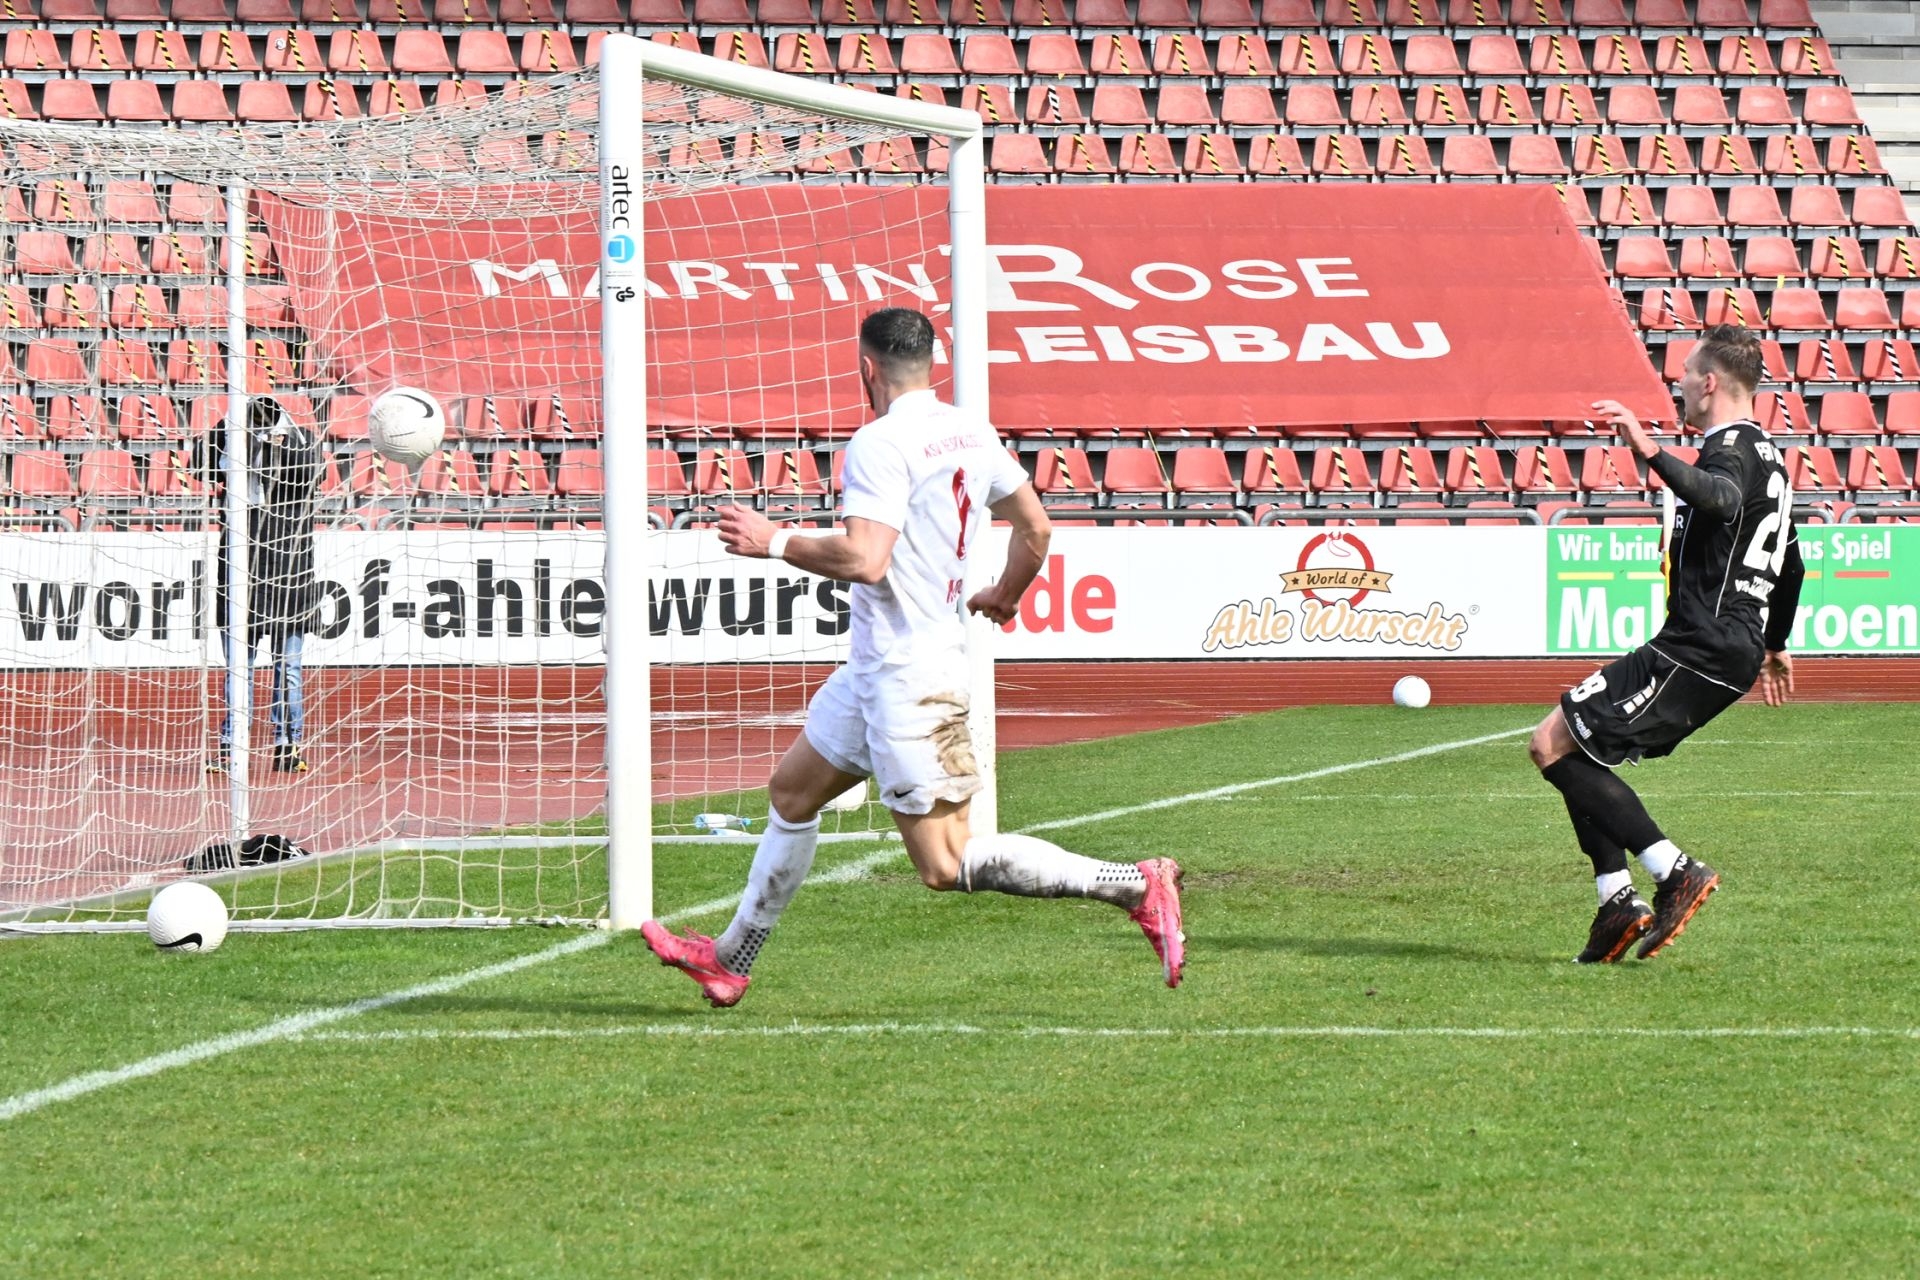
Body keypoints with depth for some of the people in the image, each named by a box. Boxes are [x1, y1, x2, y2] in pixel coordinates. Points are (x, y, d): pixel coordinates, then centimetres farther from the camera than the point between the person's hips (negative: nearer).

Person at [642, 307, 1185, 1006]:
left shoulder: (880, 443, -19)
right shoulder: (971, 432, 7)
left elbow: (864, 560, -29)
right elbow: (1036, 527, 15)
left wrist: (774, 542, -15)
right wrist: (1004, 596, 34)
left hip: (908, 678, -10)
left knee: (946, 865, -8)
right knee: (791, 791, 20)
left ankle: (1137, 885, -12)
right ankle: (731, 960, 30)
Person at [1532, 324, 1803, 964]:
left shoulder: (1732, 446, -10)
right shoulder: (1764, 453, 22)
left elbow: (1721, 498, -36)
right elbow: (1789, 560, 34)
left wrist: (1653, 453, -48)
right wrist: (1775, 644, 46)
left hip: (1699, 646, -10)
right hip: (1735, 652, 10)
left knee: (1552, 744, -10)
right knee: (1576, 749, 15)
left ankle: (1675, 871, -14)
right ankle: (1618, 900, 3)